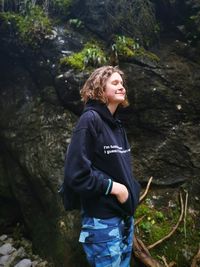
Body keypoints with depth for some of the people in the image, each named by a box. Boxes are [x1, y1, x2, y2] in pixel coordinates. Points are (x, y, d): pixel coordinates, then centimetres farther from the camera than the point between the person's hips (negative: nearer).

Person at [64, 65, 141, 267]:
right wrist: (113, 187, -17)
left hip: (125, 214, 8)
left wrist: (131, 189, 5)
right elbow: (75, 174, -22)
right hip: (103, 219, -8)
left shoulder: (117, 124, 9)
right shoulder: (90, 119, -16)